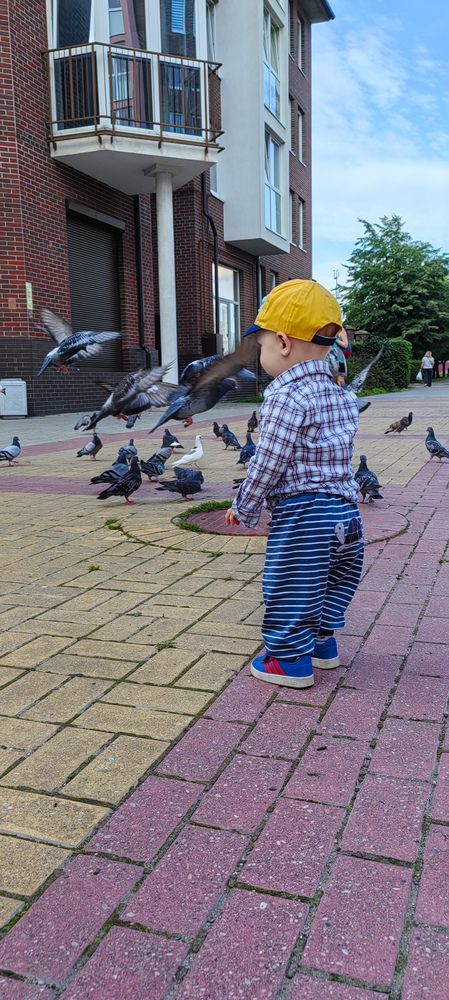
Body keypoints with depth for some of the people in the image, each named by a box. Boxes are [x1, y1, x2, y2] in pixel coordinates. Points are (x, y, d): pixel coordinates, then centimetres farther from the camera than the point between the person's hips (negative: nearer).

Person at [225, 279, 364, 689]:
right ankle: (322, 643, 38)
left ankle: (290, 660, 17)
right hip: (346, 509, 9)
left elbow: (267, 465, -16)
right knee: (335, 578, 22)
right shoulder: (343, 396, 9)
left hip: (301, 516, -9)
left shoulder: (286, 396, -16)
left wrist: (244, 509, -2)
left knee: (290, 589, 6)